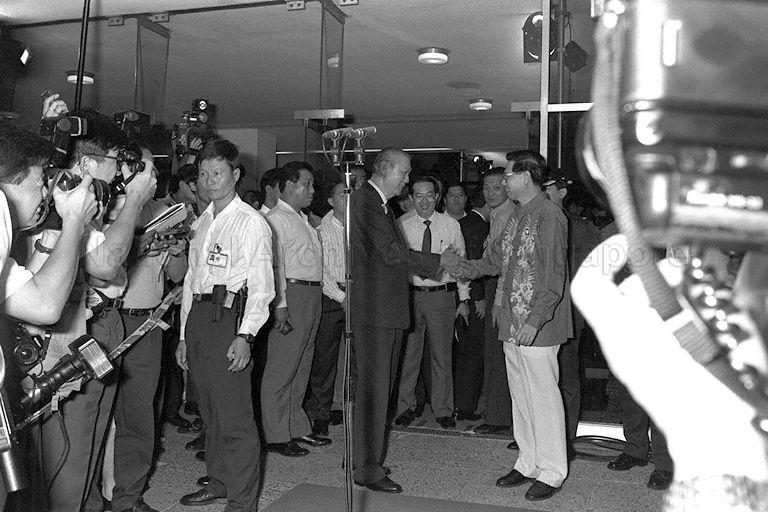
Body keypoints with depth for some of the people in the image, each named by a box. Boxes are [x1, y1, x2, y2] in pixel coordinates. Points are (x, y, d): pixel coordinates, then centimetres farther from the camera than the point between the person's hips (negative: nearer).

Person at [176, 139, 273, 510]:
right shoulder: (200, 223, 19)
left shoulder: (251, 222, -3)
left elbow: (261, 285, -9)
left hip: (229, 316, -7)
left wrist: (245, 336, -19)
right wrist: (184, 335, 17)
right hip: (197, 315, 7)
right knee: (210, 413, 14)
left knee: (235, 416, -6)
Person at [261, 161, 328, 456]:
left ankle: (297, 427, 26)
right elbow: (274, 265, -17)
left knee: (301, 368, 16)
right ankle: (275, 435, 4)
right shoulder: (277, 219, -9)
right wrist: (280, 306, -23)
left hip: (313, 295, 10)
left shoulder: (303, 220, 21)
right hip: (291, 294, -10)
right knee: (281, 370, -3)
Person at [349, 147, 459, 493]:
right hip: (373, 311, -10)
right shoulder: (365, 201, -13)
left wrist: (434, 266, 7)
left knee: (379, 388, 14)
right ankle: (368, 469, 4)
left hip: (388, 311, 10)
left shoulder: (381, 204, 20)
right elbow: (392, 253, -19)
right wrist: (438, 262, -10)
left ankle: (367, 457, 25)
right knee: (373, 389, -4)